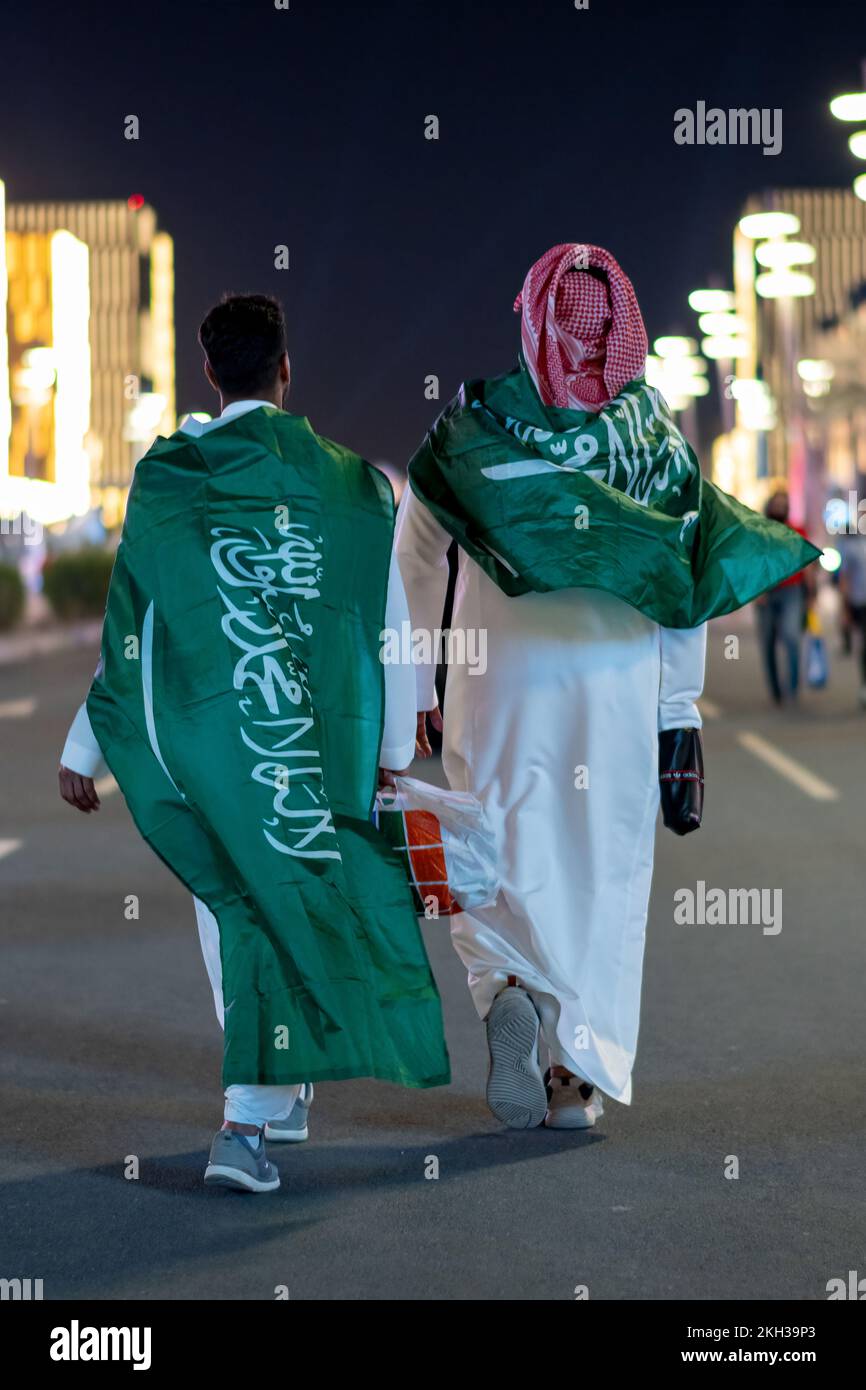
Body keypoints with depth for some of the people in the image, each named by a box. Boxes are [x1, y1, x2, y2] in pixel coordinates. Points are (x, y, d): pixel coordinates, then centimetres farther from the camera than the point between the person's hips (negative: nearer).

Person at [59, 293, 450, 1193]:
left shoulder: (166, 477, -3)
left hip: (198, 730, 1)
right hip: (314, 739, -1)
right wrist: (396, 752, 11)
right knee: (292, 910, 6)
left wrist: (85, 746, 6)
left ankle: (278, 1091, 26)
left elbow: (130, 624, -2)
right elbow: (392, 629, 2)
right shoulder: (350, 483, -1)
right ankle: (248, 1122, -3)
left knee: (232, 899, 17)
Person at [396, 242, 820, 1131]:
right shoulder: (652, 429, 1)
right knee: (602, 868, 9)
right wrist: (680, 709, 8)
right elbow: (687, 581, 1)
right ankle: (580, 1073, 10)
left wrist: (413, 688, 7)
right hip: (619, 682, 1)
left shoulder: (476, 418, -2)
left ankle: (507, 989, -17)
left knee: (495, 857, 11)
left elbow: (414, 564, -2)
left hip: (498, 677, -1)